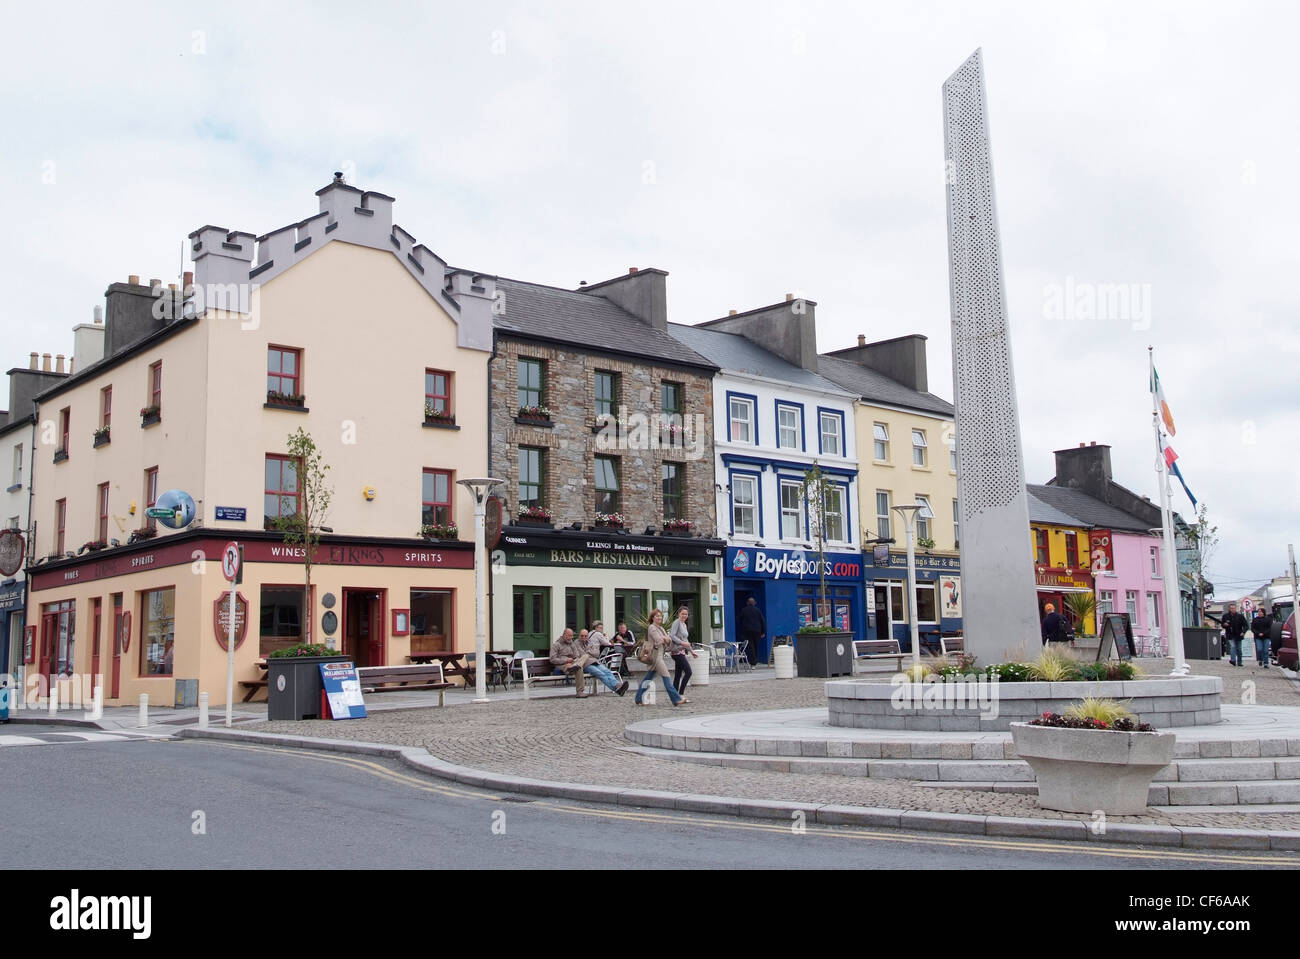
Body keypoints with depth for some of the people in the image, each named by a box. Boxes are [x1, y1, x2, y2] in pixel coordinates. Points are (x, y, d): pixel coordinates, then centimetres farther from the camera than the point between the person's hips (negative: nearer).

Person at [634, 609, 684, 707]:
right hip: (655, 655, -10)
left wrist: (665, 639, -6)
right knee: (666, 676, -11)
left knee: (648, 678, 12)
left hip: (659, 655, 10)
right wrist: (664, 639, 2)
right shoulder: (652, 627, -9)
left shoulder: (661, 628, 20)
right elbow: (658, 640, -18)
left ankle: (638, 699, 17)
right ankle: (676, 699, -12)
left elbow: (669, 640, 17)